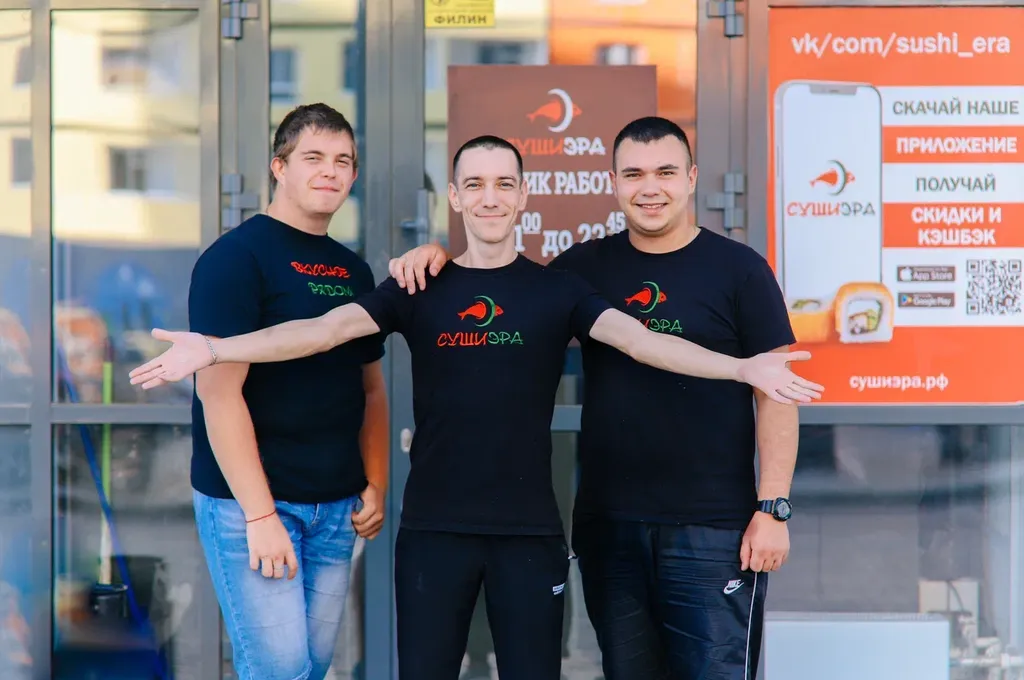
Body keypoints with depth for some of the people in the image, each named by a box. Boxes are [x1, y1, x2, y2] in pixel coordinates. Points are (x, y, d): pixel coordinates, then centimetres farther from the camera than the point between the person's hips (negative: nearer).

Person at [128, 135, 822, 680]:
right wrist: (216, 349, -24)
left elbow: (639, 338, -10)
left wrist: (742, 366, -27)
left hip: (530, 529, 0)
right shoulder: (418, 288, 3)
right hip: (434, 528, 0)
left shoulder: (558, 289, 3)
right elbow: (327, 328, -9)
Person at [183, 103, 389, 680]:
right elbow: (219, 390, -15)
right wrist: (259, 514, -19)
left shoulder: (354, 271, 13)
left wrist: (376, 484, 7)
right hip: (250, 504, -6)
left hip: (337, 509, 7)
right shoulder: (237, 257, -9)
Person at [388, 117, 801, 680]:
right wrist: (442, 255, -1)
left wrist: (773, 508, -9)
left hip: (712, 529, -4)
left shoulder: (738, 269, -1)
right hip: (606, 526, 4)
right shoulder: (587, 267, 8)